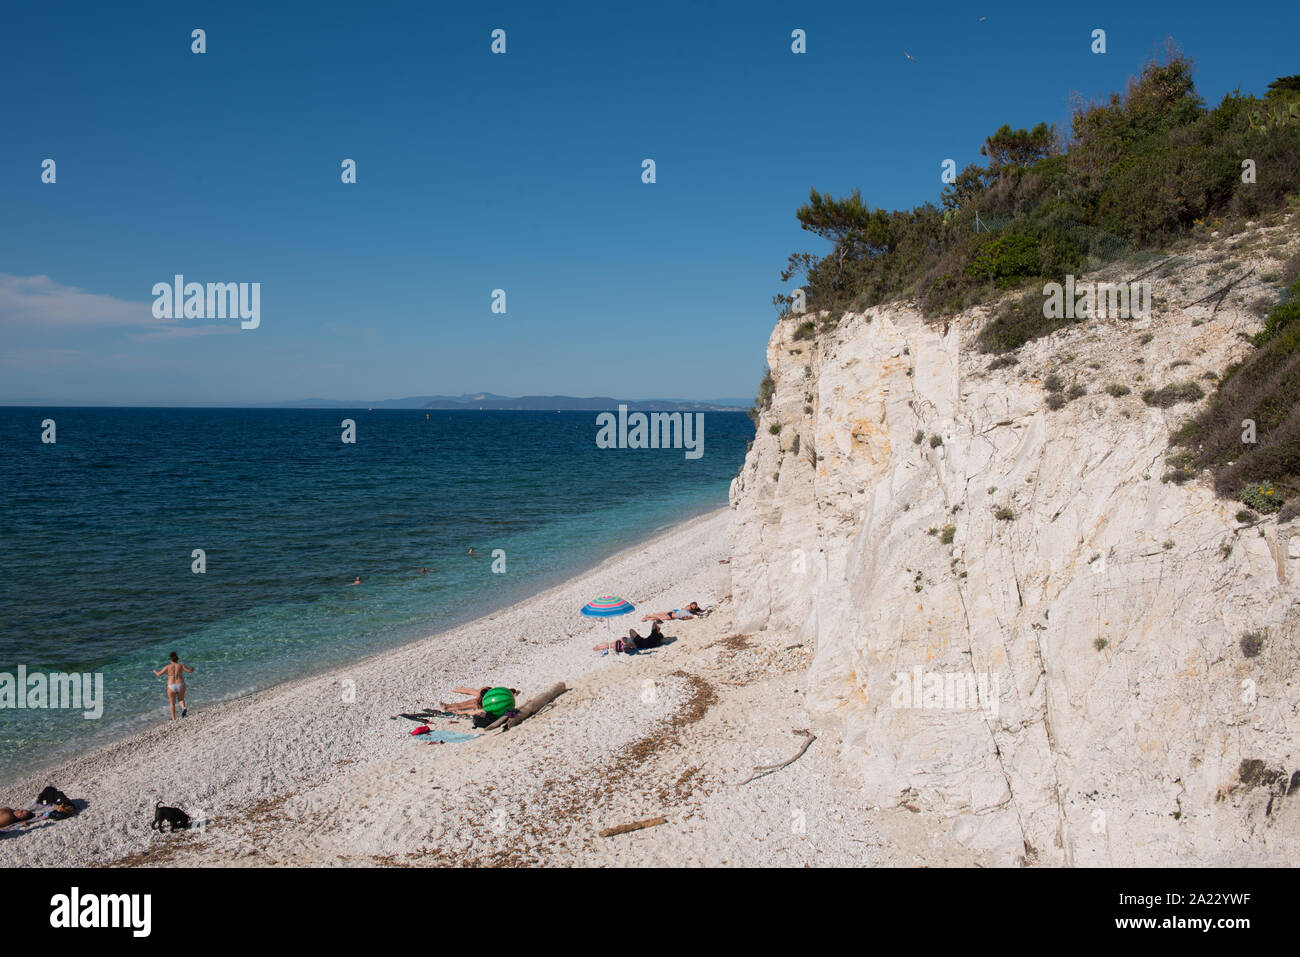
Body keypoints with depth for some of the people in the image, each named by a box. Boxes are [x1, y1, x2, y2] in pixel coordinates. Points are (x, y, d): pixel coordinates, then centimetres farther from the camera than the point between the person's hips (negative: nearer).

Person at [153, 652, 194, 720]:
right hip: (181, 686, 1)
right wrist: (192, 670, 21)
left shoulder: (168, 667, -1)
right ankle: (183, 708, -6)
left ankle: (173, 719, 17)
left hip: (171, 687, -1)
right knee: (181, 699, 24)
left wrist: (155, 672, 22)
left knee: (172, 703, 16)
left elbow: (159, 674, 0)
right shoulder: (181, 666, 0)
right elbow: (190, 671, -3)